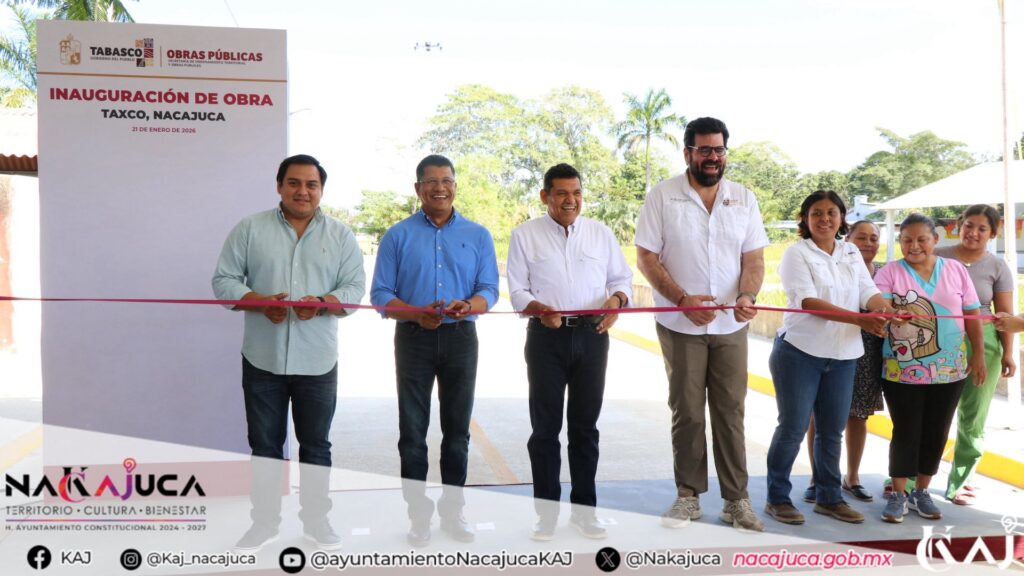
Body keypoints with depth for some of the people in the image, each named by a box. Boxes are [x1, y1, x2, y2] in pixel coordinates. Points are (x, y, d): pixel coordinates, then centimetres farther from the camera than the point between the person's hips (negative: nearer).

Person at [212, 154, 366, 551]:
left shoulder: (340, 235, 4)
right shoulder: (250, 229, 2)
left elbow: (355, 288, -1)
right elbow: (224, 280, -1)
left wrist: (322, 303, -21)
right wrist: (261, 303, -19)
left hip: (317, 360, 1)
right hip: (262, 358, 0)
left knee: (316, 443, 10)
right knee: (264, 443, 9)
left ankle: (316, 519, 24)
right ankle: (264, 521, 23)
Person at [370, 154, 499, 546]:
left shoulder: (478, 236, 6)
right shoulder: (398, 236, 2)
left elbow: (489, 290, 0)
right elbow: (381, 294, -3)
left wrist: (469, 305, -24)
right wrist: (417, 314, -21)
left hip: (461, 338, 1)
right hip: (413, 338, -1)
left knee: (457, 430, 10)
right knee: (413, 432, 4)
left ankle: (453, 510, 23)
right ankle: (418, 514, 15)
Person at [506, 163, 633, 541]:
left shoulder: (601, 234, 8)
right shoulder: (526, 235, 2)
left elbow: (622, 278, 10)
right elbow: (517, 290, 0)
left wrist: (616, 299, -12)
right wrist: (538, 308, -20)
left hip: (591, 336, 2)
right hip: (546, 337, -2)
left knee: (585, 426, 9)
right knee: (545, 427, 4)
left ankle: (584, 509, 20)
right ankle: (546, 511, 15)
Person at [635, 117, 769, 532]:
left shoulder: (744, 199, 6)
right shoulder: (663, 197, -3)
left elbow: (754, 258, 4)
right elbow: (646, 257, -6)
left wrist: (747, 296, -17)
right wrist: (683, 299, -18)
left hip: (731, 326, 2)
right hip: (680, 325, -2)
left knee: (731, 412, 5)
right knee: (687, 412, 5)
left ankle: (736, 501, 12)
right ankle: (688, 496, 17)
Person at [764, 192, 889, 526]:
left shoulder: (852, 254, 11)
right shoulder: (797, 253, -7)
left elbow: (869, 293, 0)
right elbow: (808, 301, -19)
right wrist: (860, 320, -28)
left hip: (843, 355, 5)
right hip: (800, 351, -5)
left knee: (832, 430, 12)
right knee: (793, 426, 0)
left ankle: (828, 497, 25)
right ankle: (777, 498, 12)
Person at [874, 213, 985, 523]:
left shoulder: (956, 270, 5)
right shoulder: (890, 272, -3)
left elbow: (972, 314, 8)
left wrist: (978, 353, 4)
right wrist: (892, 313, -40)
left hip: (948, 370, 3)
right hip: (903, 370, -3)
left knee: (936, 432, 9)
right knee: (906, 432, 0)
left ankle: (921, 492, 23)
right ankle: (898, 494, 12)